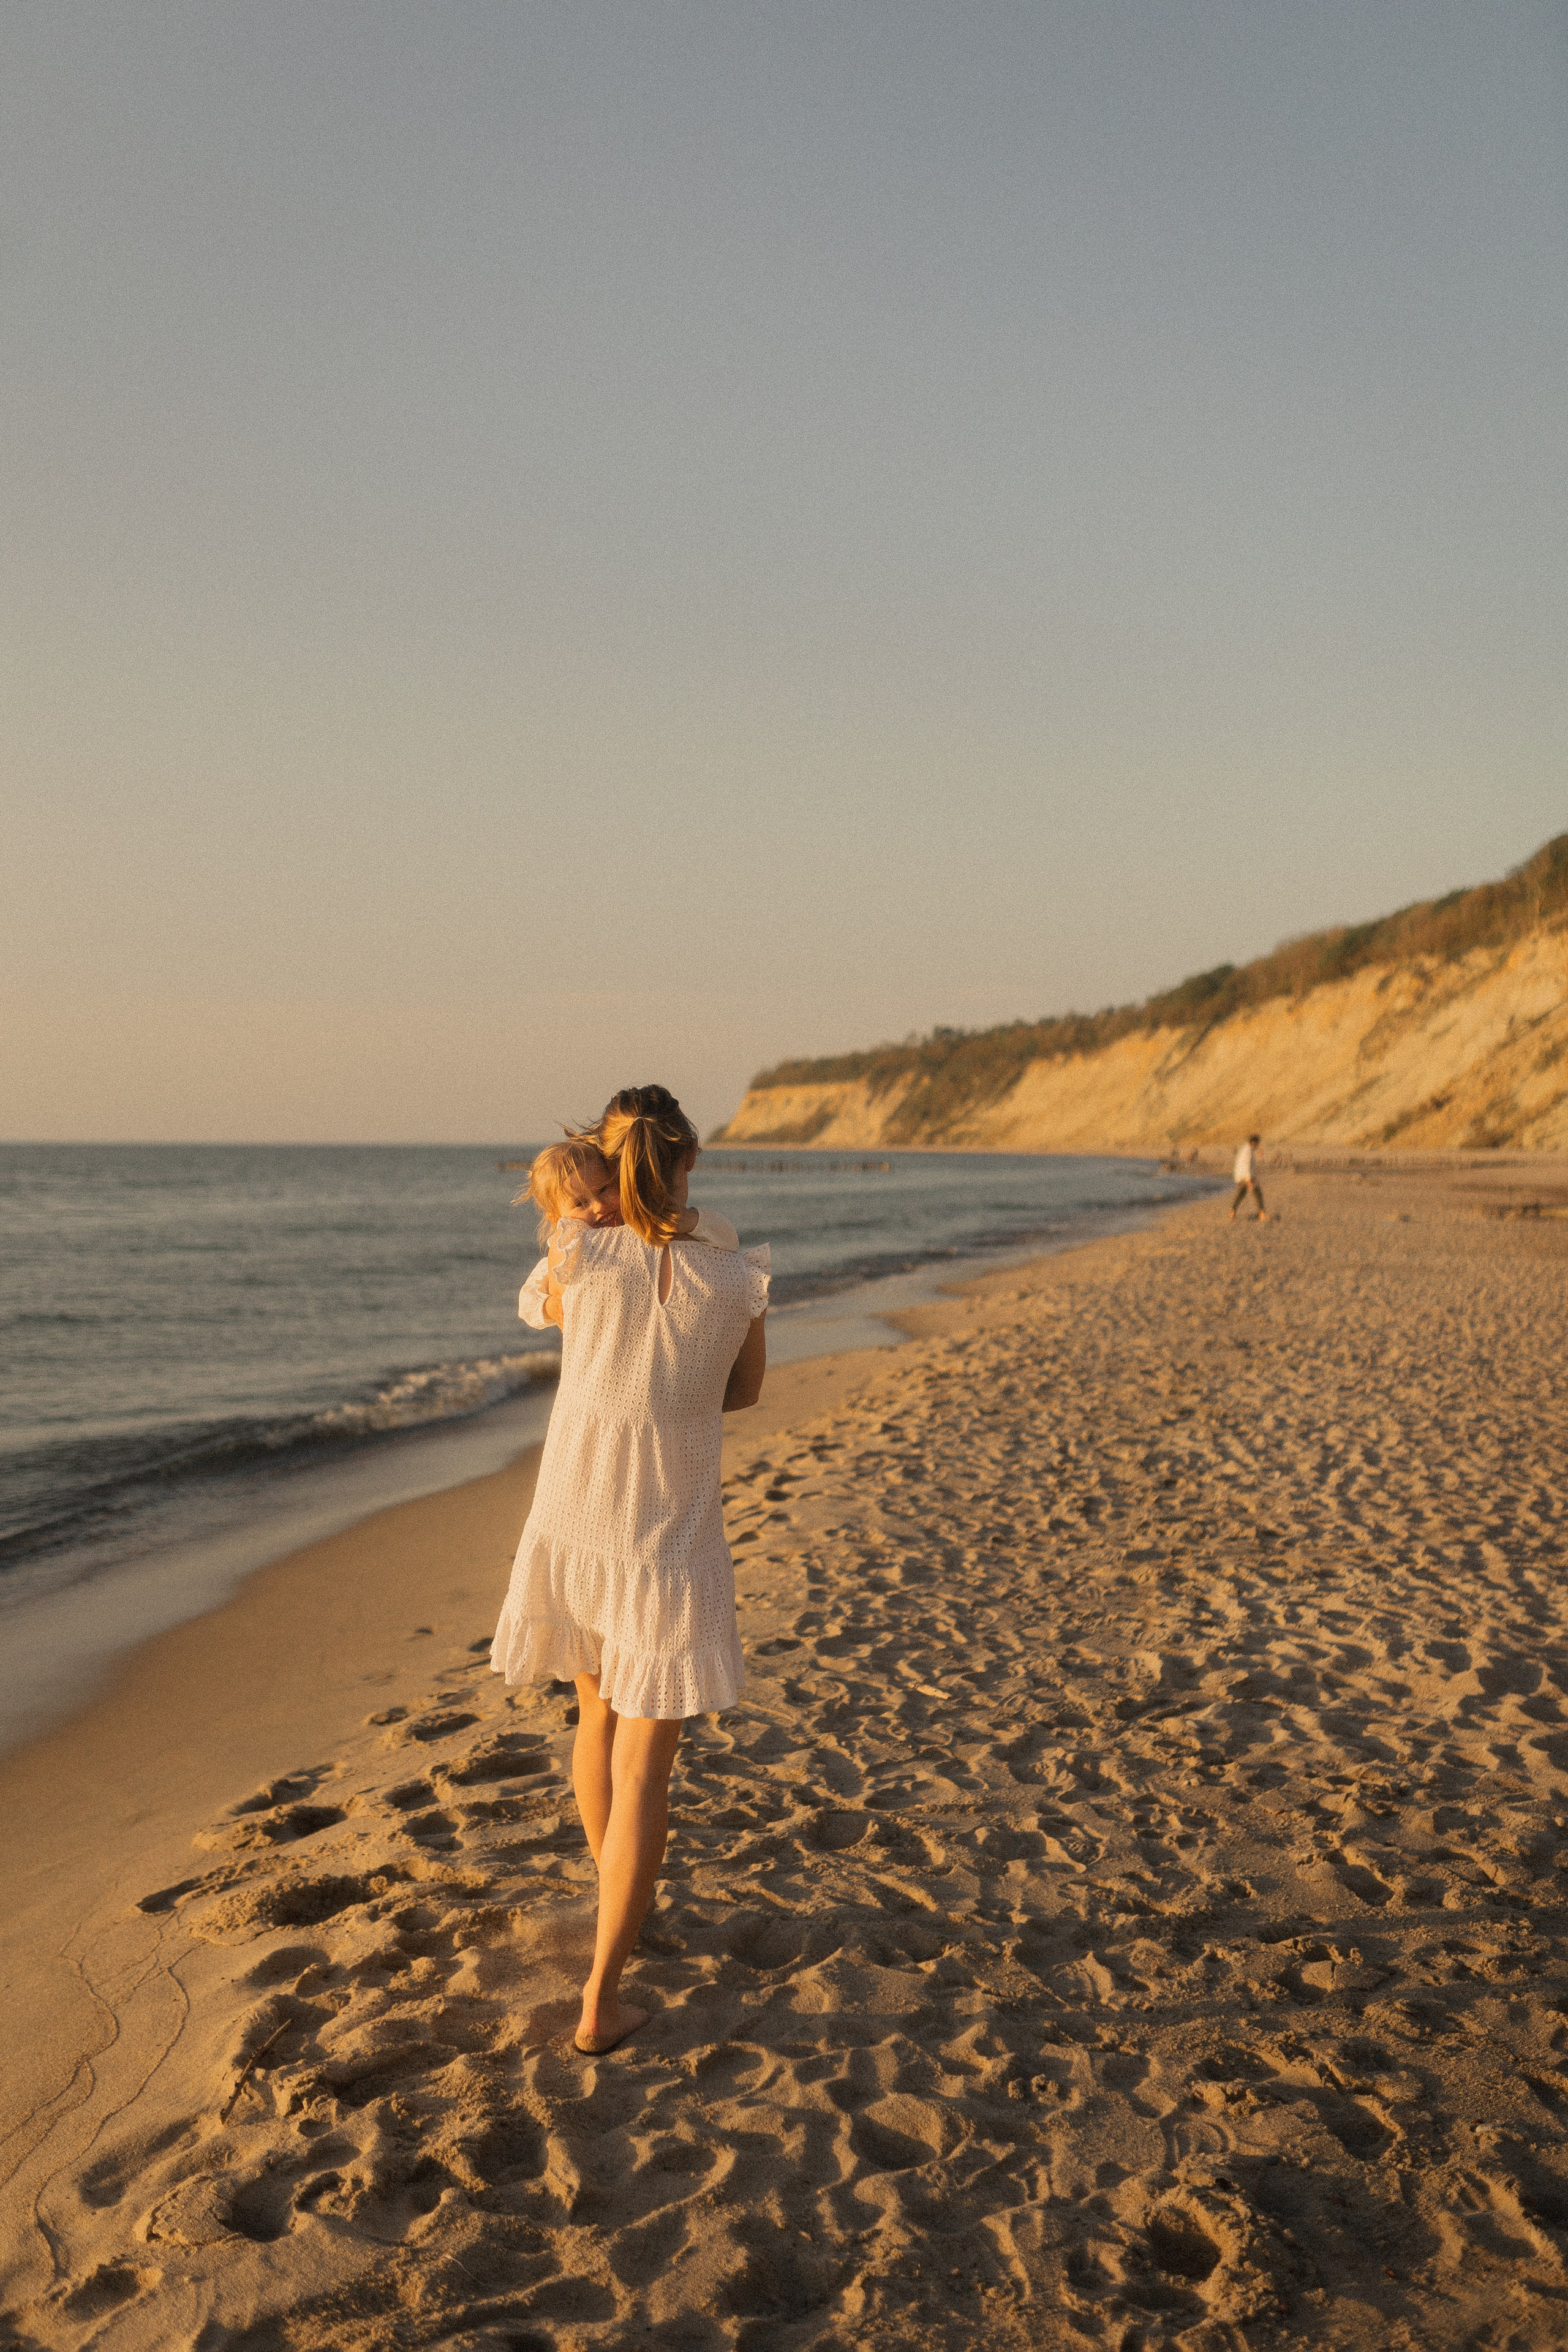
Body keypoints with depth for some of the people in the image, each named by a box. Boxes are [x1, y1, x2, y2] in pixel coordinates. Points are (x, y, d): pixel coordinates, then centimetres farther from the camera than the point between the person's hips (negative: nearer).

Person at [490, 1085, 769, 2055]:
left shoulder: (579, 1254, -13)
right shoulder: (738, 1284, -12)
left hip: (570, 1529, 3)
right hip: (670, 1547, -2)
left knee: (601, 1717, 27)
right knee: (645, 1765, 7)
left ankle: (619, 1899, 46)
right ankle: (602, 2001, 7)